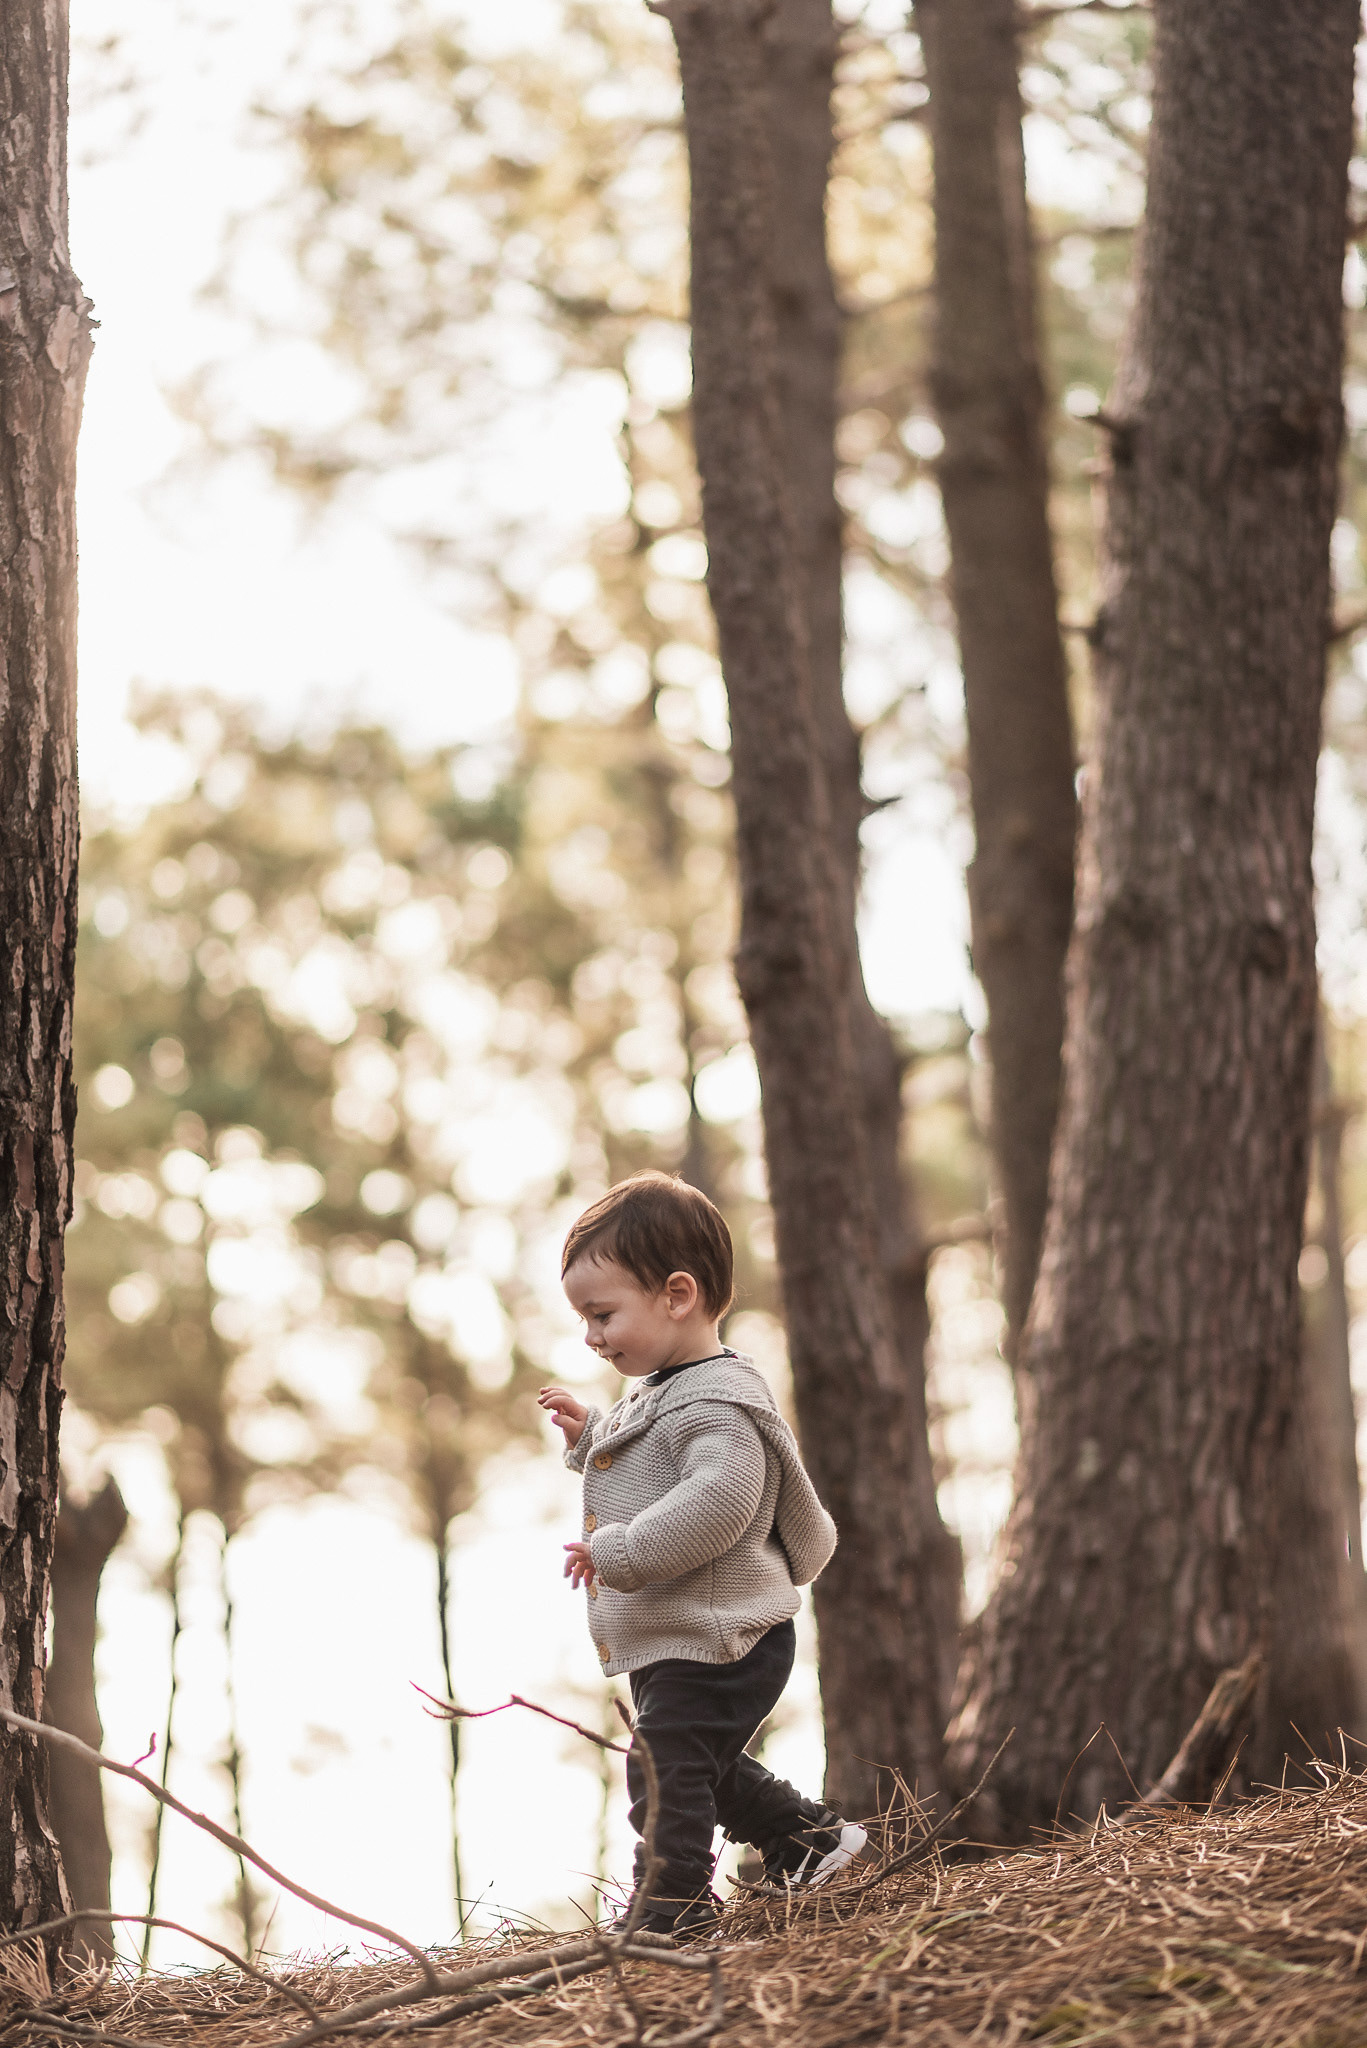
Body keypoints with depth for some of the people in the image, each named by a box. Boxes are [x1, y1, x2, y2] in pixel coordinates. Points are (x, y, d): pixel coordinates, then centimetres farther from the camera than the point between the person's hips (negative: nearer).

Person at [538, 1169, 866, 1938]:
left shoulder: (715, 1403, -21)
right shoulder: (660, 1392, 13)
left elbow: (718, 1500, -37)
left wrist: (619, 1552, -32)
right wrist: (590, 1432, 18)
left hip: (715, 1643, -11)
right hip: (678, 1642, 11)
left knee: (666, 1770, -10)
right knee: (710, 1771, 25)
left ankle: (671, 1918, -3)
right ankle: (811, 1841, 38)